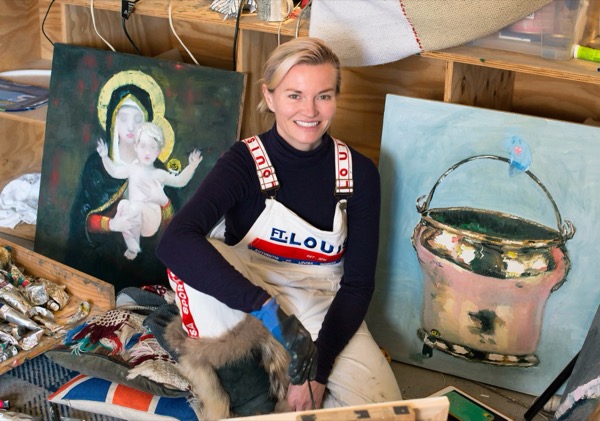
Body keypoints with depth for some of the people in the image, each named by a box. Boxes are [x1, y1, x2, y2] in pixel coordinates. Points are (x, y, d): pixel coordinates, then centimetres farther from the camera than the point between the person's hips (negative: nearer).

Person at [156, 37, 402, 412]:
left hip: (322, 311, 2)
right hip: (244, 305, -2)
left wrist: (318, 370, -17)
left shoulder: (360, 173, -7)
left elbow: (358, 282, -6)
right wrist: (266, 307, -43)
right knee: (191, 252, -31)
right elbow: (174, 242, -33)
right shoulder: (246, 161, -15)